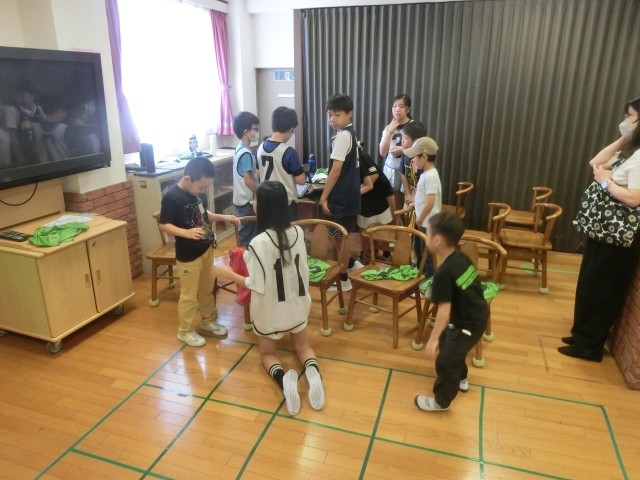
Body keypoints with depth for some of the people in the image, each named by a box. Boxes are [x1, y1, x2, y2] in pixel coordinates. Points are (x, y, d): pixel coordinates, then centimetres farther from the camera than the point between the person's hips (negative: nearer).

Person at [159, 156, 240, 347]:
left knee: (207, 289, 22)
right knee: (189, 295, 7)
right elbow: (164, 225, -19)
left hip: (206, 249, 7)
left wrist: (223, 217, -1)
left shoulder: (199, 192, -1)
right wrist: (187, 233, -33)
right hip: (188, 255, -7)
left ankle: (209, 321, 41)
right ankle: (185, 331, 26)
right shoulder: (171, 197, -21)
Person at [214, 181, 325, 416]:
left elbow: (257, 285, -23)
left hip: (270, 309, -4)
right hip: (297, 303, 4)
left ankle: (283, 379, -11)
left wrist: (228, 274, -8)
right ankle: (312, 371, -6)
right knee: (302, 345, 25)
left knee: (267, 353, 20)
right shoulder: (297, 232, -9)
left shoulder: (259, 242, -27)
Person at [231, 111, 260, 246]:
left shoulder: (240, 149, 10)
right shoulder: (246, 153, -21)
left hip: (242, 199, 10)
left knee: (245, 233, 19)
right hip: (247, 201, -10)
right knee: (247, 236, 2)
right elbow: (248, 180, -24)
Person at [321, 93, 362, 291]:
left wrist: (324, 197, -17)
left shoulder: (342, 136, -20)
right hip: (350, 193, 10)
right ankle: (352, 263, 42)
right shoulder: (352, 133, 10)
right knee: (351, 232, 23)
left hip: (341, 196, -10)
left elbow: (336, 170, -23)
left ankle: (343, 279, 11)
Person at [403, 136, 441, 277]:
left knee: (427, 255, 1)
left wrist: (420, 219, -17)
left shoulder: (430, 176, -22)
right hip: (423, 222, 10)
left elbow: (430, 203, -26)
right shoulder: (426, 174, 8)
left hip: (427, 223, -10)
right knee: (419, 252, 23)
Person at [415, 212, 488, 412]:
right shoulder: (462, 258, -4)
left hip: (468, 324, -10)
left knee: (445, 361, 5)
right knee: (447, 341, 29)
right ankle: (460, 379, 50)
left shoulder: (444, 273, -30)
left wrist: (433, 340, -23)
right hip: (479, 314, 10)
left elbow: (444, 310, -29)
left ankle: (441, 401, 26)